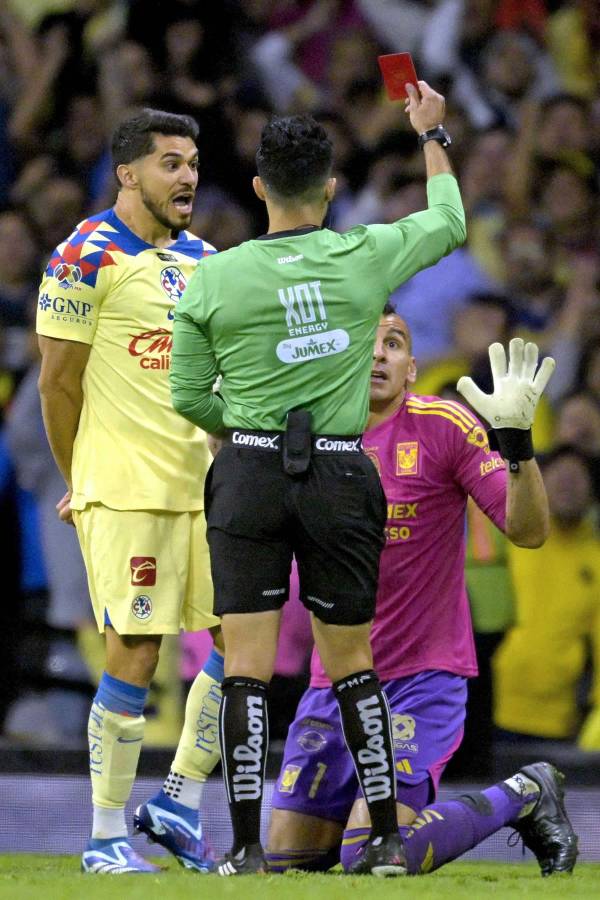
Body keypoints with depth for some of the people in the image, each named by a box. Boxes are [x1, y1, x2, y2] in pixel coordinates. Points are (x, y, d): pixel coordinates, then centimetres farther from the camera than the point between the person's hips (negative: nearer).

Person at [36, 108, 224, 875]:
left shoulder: (200, 259, 14)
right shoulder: (86, 257, -8)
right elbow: (58, 383, -5)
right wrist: (82, 487, 2)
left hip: (205, 486, 7)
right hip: (126, 489, -7)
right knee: (133, 656, -7)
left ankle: (178, 803, 16)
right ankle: (106, 838, 1)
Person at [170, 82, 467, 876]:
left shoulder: (214, 278, -4)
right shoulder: (367, 256, -3)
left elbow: (188, 396, 2)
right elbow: (448, 223, 18)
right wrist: (432, 134, 31)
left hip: (248, 476, -1)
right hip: (341, 475, 1)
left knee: (247, 666, -1)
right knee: (352, 662, 11)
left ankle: (247, 845, -5)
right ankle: (387, 838, 13)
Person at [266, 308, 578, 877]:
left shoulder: (444, 427, -8)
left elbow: (528, 531, -11)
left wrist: (516, 440, -27)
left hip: (424, 675, -5)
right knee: (285, 861, 4)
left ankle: (523, 797, 6)